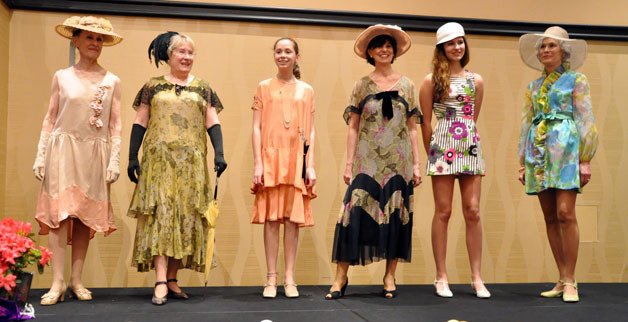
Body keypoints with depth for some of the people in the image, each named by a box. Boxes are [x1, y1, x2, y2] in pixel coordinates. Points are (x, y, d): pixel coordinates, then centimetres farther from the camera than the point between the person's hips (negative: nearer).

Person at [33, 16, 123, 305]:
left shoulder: (112, 81, 7)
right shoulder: (62, 77, 6)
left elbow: (115, 125, 6)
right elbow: (50, 119, 6)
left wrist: (115, 160, -1)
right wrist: (40, 155, 1)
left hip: (95, 154, 1)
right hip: (63, 149, -1)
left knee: (86, 216, 2)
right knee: (59, 213, -7)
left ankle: (77, 280, 9)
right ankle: (57, 282, -5)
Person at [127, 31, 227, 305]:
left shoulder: (203, 88, 12)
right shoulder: (153, 87, 9)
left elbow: (212, 124, 7)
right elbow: (140, 124, 7)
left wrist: (219, 154, -7)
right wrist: (132, 158, -2)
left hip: (191, 163, 2)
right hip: (159, 161, -2)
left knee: (185, 217, 2)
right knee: (160, 215, -9)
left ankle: (172, 278, 11)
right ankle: (161, 282, -13)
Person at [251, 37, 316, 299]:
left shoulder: (306, 90, 12)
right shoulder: (264, 87, 8)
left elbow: (310, 131, 10)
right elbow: (256, 128, 3)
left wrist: (310, 166, 2)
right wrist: (257, 163, -6)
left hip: (297, 161, 1)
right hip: (270, 159, -1)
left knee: (293, 218, 1)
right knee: (271, 218, -1)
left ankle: (290, 278, 8)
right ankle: (271, 279, 6)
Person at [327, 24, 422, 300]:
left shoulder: (407, 85, 9)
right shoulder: (362, 86, 6)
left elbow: (412, 128, 8)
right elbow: (353, 128, 3)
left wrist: (416, 164, 3)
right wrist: (349, 163, -4)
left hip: (399, 163, 2)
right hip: (368, 162, -1)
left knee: (396, 215, 4)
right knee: (356, 214, -6)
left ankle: (390, 277, 15)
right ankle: (340, 278, 0)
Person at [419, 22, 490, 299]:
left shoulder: (476, 81, 12)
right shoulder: (431, 80, 2)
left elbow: (473, 118, 17)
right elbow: (425, 122, 2)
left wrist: (469, 137, 14)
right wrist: (430, 153, 3)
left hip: (471, 148, 3)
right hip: (442, 148, -3)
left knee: (473, 212, 2)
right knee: (443, 211, 0)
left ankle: (477, 277, 9)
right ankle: (441, 277, 8)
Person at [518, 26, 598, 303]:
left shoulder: (576, 80, 5)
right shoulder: (533, 86, 17)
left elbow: (585, 121, -1)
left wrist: (585, 159, -9)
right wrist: (523, 162, 12)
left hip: (565, 150, -5)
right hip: (538, 155, 5)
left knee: (565, 213, -14)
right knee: (550, 218, 4)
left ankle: (570, 282, -6)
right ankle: (562, 279, 10)